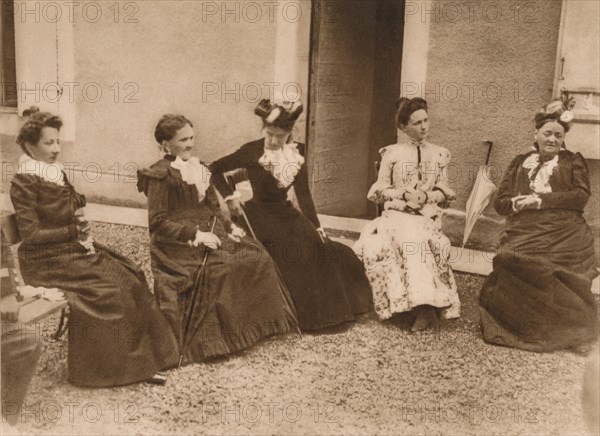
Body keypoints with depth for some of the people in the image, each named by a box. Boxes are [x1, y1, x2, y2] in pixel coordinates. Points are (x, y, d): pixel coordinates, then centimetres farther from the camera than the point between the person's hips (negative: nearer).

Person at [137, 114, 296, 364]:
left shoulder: (197, 168, 15)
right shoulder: (160, 176, -8)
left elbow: (213, 206, 18)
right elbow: (158, 222, -13)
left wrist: (229, 226, 0)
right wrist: (194, 234, -20)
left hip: (206, 233, 8)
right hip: (178, 243, -8)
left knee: (255, 256, -7)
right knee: (220, 267, -30)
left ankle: (252, 326, 2)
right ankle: (210, 341, -18)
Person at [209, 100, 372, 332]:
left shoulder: (298, 151, 2)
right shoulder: (252, 151, -10)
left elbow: (302, 192, 6)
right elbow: (215, 169, -3)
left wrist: (316, 226, 2)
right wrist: (230, 196, -10)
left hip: (286, 212, 5)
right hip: (260, 215, -5)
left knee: (321, 248, -6)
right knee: (294, 255, -23)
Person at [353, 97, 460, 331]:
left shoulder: (440, 154, 16)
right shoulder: (392, 153, 11)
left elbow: (444, 193, 12)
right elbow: (380, 190, 7)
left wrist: (426, 196, -9)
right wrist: (405, 194, -10)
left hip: (427, 215, 1)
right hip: (397, 214, -1)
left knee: (416, 239, -34)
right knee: (410, 238, -35)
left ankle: (423, 305, -33)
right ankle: (424, 305, -36)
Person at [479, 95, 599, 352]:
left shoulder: (573, 161, 15)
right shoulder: (519, 163, 23)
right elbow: (500, 202, 16)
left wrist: (540, 200, -8)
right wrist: (518, 203, -7)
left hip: (565, 239, -2)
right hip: (523, 236, 2)